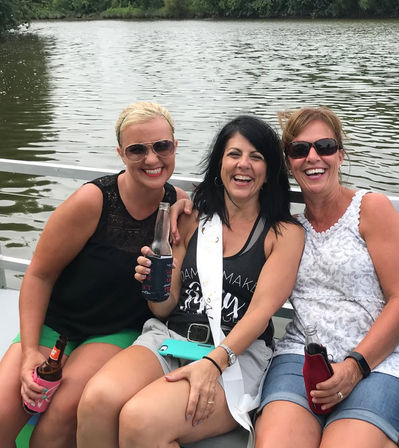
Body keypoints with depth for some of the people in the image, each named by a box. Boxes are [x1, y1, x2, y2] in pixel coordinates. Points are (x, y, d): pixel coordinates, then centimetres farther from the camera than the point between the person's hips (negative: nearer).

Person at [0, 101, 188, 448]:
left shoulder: (180, 204, -6)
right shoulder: (93, 201, -18)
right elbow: (40, 274, -9)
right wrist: (31, 351, -14)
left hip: (119, 333, 1)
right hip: (54, 325, -1)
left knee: (66, 407, -26)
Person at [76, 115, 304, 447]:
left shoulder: (286, 233, 5)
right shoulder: (193, 221, 14)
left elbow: (262, 309, -6)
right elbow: (166, 309, 15)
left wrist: (214, 362, -20)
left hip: (238, 353, -3)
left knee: (140, 420, -31)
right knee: (97, 400, -28)